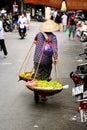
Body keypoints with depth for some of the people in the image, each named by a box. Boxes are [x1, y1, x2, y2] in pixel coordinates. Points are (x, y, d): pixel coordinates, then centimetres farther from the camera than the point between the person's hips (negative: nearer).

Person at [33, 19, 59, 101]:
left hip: (37, 59, 3)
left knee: (37, 77, 11)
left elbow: (35, 40, 29)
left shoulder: (39, 34, 6)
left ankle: (36, 94, 7)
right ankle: (43, 95, 12)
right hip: (47, 61, -3)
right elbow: (54, 47, -21)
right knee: (45, 78, 8)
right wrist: (56, 58, -26)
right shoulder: (53, 37, -6)